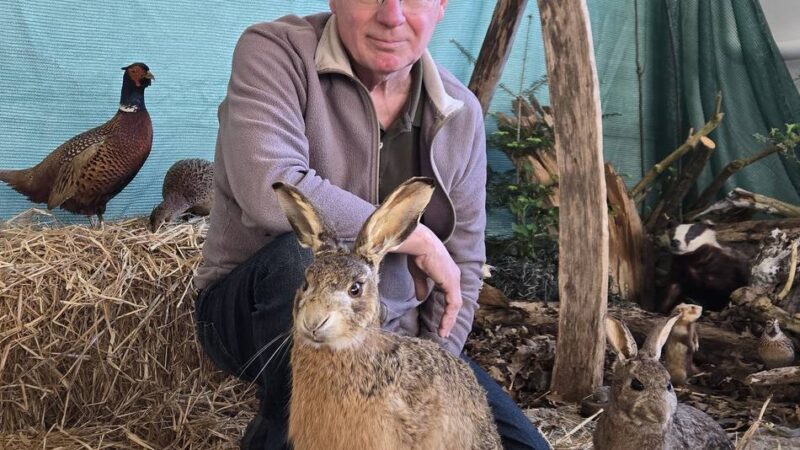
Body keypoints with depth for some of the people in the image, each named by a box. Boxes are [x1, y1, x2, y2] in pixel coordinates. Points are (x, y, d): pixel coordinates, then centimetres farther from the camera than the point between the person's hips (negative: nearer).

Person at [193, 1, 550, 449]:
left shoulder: (461, 112, -2)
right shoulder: (275, 51, -17)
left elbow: (462, 264, 1)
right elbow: (270, 191, -35)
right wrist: (418, 239, -25)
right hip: (262, 318, -4)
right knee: (307, 252, -37)